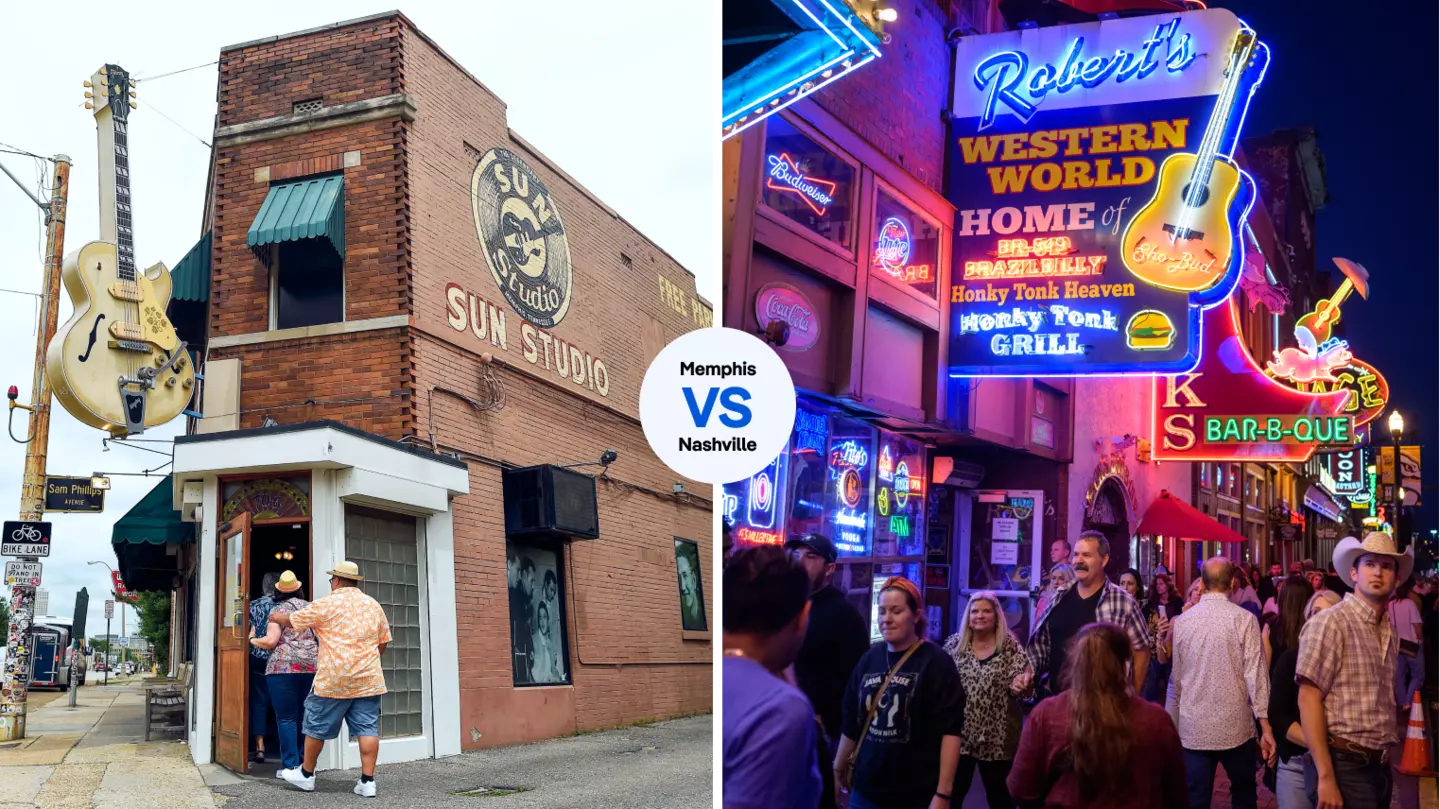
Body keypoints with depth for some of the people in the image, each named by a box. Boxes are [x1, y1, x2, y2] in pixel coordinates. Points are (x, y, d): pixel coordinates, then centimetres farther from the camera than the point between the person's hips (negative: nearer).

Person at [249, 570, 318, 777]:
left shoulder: (278, 610, -1)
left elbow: (271, 641, -10)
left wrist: (252, 640, 7)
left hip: (284, 667, -5)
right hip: (312, 666, 5)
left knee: (286, 718, -1)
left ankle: (291, 766, -3)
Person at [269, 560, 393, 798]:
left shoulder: (325, 604, -3)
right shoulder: (374, 605, 10)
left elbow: (292, 621, 9)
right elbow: (383, 642, 15)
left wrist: (277, 617, 30)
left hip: (333, 680, -4)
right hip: (368, 680, 4)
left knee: (317, 727, 11)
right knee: (368, 728, 1)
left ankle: (306, 775, 23)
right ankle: (367, 781, -2)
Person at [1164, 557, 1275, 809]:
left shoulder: (1183, 621, 3)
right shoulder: (1244, 619, -6)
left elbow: (1176, 679, 7)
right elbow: (1255, 674, -9)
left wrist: (1172, 725, 16)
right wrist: (1266, 726, -5)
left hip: (1193, 729, 1)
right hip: (1236, 726, -1)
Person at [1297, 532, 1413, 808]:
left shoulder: (1389, 632, 12)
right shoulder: (1330, 623, -12)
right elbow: (1309, 698, -17)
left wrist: (1384, 760, 12)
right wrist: (1326, 777, -20)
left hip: (1379, 766, 8)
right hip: (1344, 766, -7)